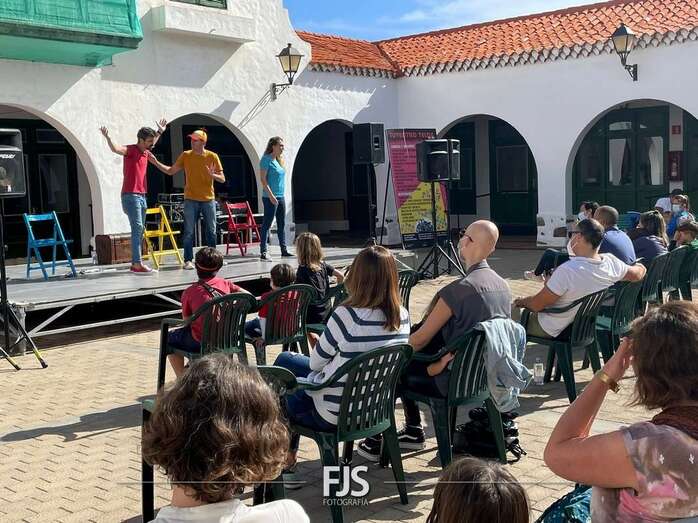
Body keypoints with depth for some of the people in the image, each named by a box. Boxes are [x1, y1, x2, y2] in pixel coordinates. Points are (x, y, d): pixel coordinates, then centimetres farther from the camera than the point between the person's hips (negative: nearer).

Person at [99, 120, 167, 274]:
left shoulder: (145, 153, 15)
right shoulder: (130, 150, -8)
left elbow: (151, 145, 40)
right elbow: (115, 149, -28)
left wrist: (160, 131, 46)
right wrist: (107, 137, -46)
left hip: (142, 196, 9)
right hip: (131, 196, -9)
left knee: (140, 230, 9)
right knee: (137, 228, -15)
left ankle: (135, 264, 13)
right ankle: (138, 264, -18)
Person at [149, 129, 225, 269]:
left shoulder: (212, 157, -1)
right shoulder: (186, 155, 2)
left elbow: (222, 179, 1)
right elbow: (170, 171, 8)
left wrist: (213, 175, -20)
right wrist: (156, 162, -2)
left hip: (208, 200, 0)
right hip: (191, 200, 0)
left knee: (211, 231, 8)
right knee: (189, 232, -4)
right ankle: (188, 260, 1)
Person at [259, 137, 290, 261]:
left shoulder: (278, 160, 15)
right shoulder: (266, 159, -10)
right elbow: (263, 179, -16)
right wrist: (271, 195, -21)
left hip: (281, 197, 9)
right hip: (270, 197, -9)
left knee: (282, 224, 12)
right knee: (267, 223, -6)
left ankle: (284, 250, 18)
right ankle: (263, 252, -4)